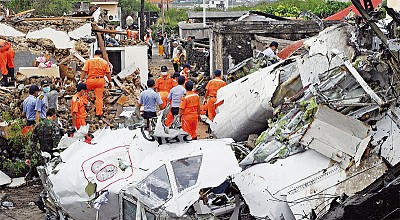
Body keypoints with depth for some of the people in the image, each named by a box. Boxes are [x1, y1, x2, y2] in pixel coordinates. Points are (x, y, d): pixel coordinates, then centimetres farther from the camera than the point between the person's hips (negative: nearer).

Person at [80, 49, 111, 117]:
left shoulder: (89, 61, 0)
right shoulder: (105, 62, 4)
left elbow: (84, 72, -5)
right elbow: (108, 73, 5)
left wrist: (81, 80, -3)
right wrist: (110, 82, 13)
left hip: (91, 80, -2)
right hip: (100, 81, 2)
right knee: (99, 97, 6)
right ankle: (99, 113, 9)